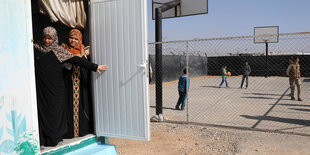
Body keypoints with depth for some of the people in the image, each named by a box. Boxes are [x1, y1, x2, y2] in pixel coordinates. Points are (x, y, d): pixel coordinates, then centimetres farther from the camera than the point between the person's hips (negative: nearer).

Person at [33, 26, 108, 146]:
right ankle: (42, 140, 10)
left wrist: (94, 67, -10)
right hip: (41, 88, 2)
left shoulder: (59, 51, 1)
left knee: (55, 111, 2)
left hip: (55, 89, -2)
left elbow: (76, 60, -4)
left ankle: (55, 138, 14)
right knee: (42, 111, 2)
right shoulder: (36, 49, 9)